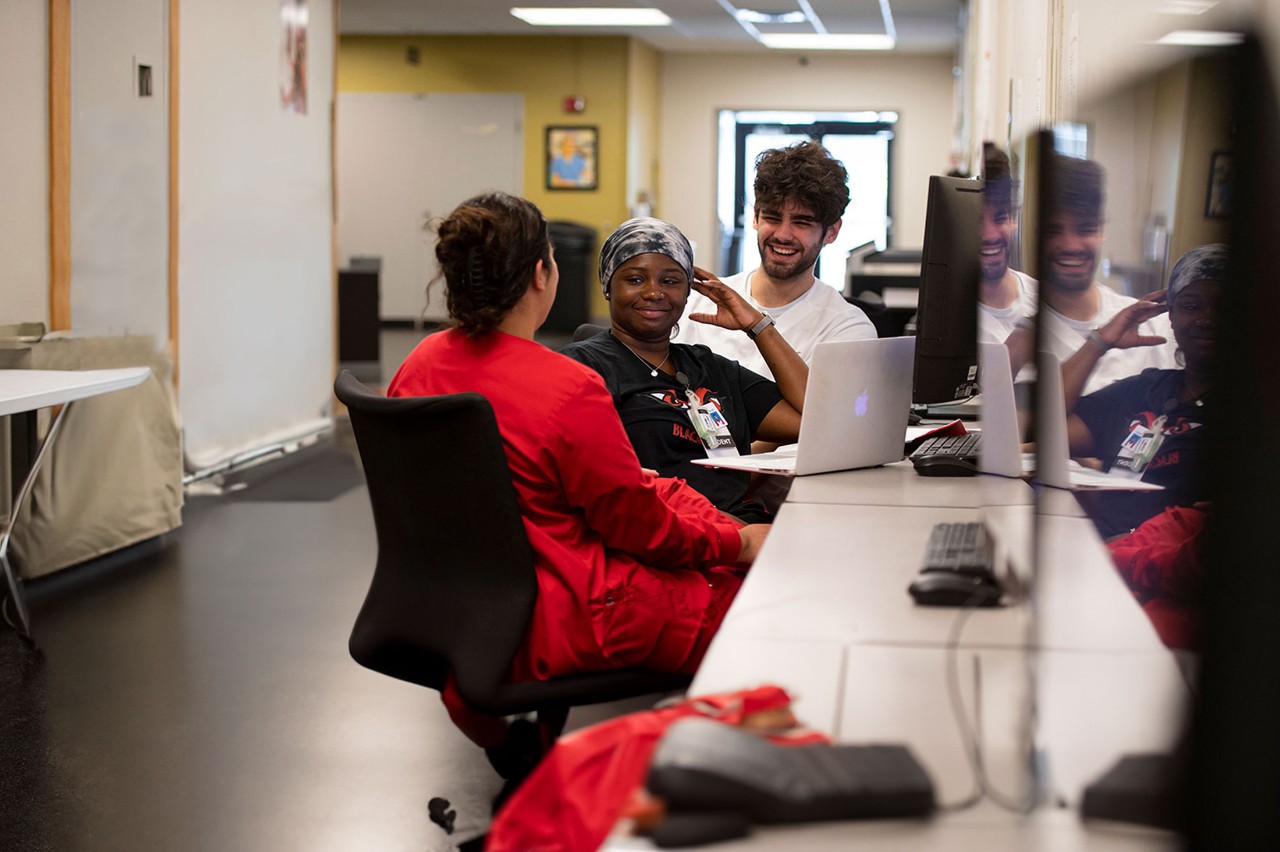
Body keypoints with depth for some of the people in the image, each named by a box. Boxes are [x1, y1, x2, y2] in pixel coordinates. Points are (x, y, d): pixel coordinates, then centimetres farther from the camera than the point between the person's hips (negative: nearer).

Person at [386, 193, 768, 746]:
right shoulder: (570, 390, -26)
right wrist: (739, 542, 2)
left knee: (672, 492, 19)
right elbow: (641, 527, -14)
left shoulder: (418, 367, -2)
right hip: (558, 627, -9)